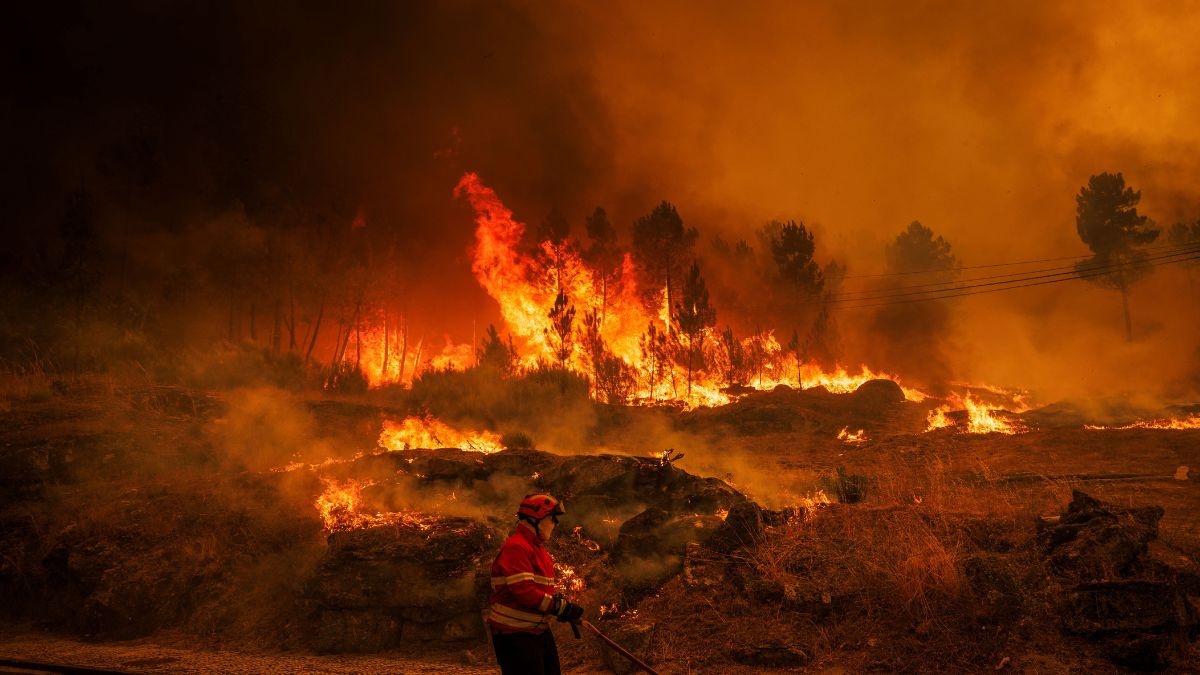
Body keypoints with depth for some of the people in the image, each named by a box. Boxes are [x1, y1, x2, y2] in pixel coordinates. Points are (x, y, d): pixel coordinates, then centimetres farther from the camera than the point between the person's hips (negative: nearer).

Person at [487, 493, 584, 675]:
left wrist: (561, 603, 0)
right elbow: (524, 592, -27)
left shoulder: (537, 547, 16)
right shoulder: (516, 548, -18)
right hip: (515, 636, -10)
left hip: (540, 631, 10)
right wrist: (561, 607, -23)